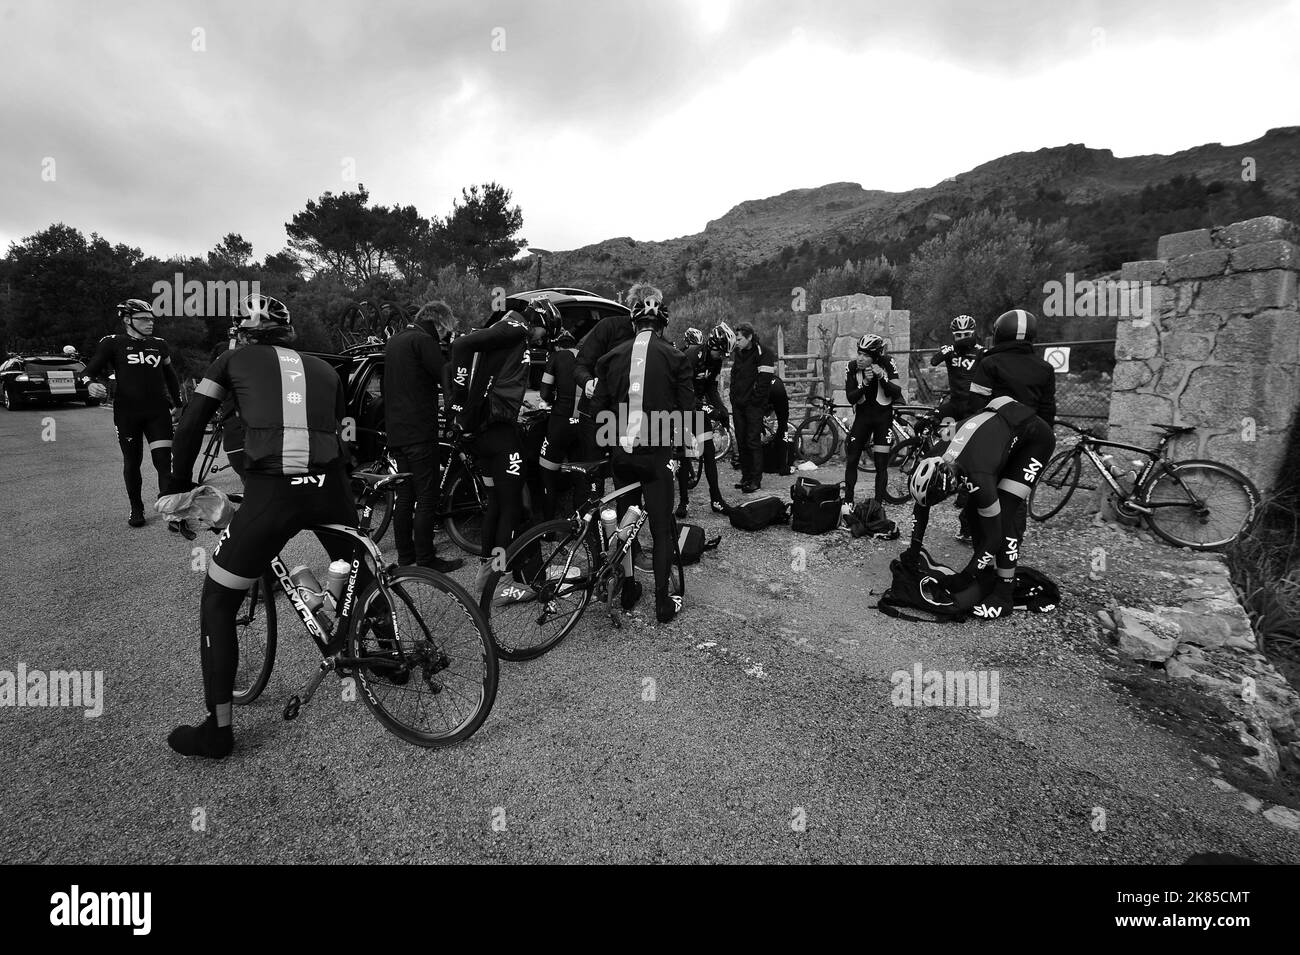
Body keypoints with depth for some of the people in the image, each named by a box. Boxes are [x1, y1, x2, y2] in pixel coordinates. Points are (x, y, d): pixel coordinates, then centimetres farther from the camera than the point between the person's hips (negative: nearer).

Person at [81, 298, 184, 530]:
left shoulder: (159, 345, 12)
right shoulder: (113, 343, 2)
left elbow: (170, 376, 23)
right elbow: (89, 369, 0)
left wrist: (177, 404, 24)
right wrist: (90, 384, -23)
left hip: (158, 412, 2)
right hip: (127, 413, -1)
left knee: (164, 461, -7)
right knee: (132, 463, 8)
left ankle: (171, 513, -8)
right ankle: (136, 509, 24)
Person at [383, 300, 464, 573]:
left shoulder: (394, 340, 18)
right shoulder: (423, 340, -11)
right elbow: (446, 377, -16)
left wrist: (434, 399, 26)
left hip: (396, 431, 9)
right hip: (419, 431, -9)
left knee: (405, 495, 15)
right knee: (426, 498, -4)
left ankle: (405, 555, 24)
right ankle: (426, 561, 1)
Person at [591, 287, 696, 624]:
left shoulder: (613, 356, 3)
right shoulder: (674, 357, -6)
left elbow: (598, 405, 6)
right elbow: (686, 407, -4)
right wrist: (690, 439, 14)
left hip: (622, 452, 3)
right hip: (657, 452, -3)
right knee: (662, 528, 5)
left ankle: (627, 593, 26)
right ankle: (663, 603, 9)